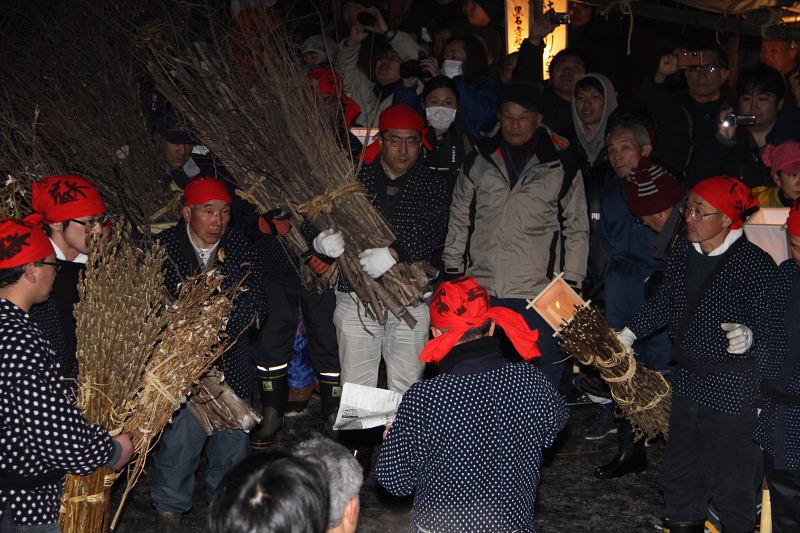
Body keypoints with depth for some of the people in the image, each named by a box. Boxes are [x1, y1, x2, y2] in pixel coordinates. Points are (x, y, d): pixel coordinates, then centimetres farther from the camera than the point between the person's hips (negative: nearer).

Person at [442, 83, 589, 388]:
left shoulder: (561, 166, 2)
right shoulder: (479, 160, 8)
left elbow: (577, 228, 6)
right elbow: (458, 218, 15)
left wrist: (571, 283, 0)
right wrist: (453, 270, 11)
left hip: (537, 293, -2)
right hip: (480, 290, 3)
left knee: (544, 373, 1)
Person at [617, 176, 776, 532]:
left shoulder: (754, 262, -17)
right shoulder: (683, 252, 4)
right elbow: (663, 302, 13)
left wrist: (749, 335, -33)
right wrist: (628, 334, 10)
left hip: (732, 387, -7)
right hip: (687, 379, 7)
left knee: (731, 467, 4)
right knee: (681, 463, 21)